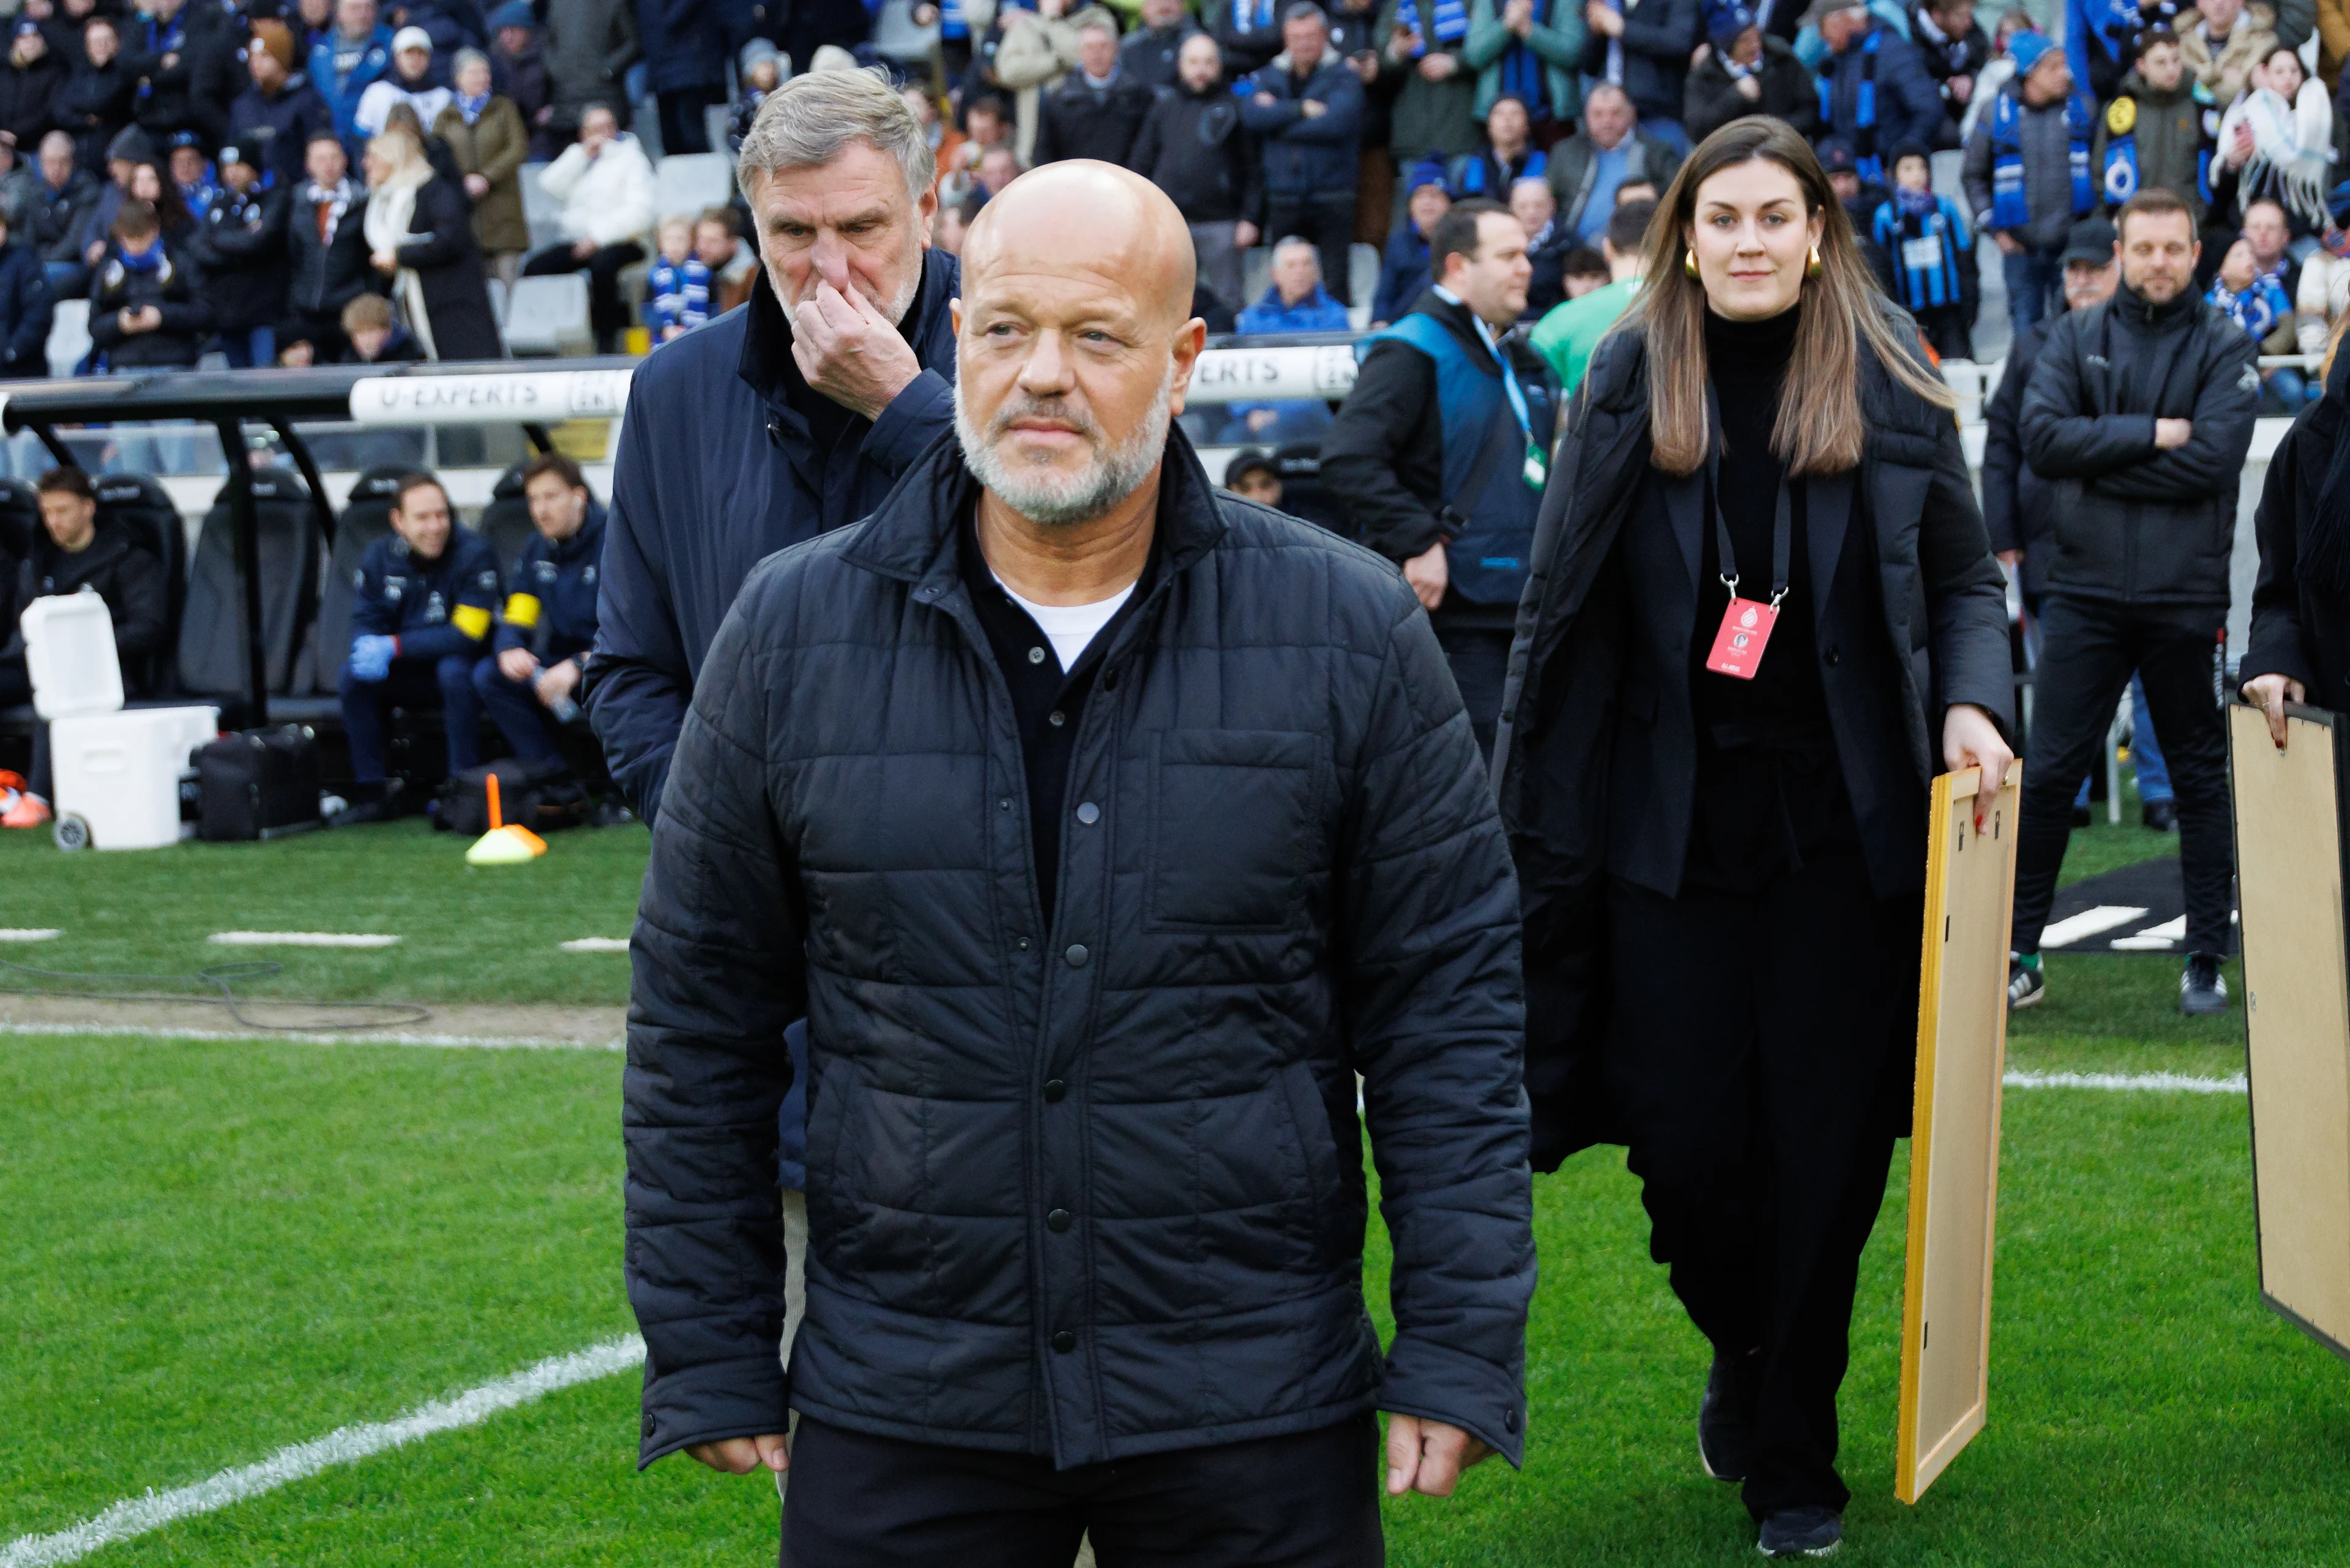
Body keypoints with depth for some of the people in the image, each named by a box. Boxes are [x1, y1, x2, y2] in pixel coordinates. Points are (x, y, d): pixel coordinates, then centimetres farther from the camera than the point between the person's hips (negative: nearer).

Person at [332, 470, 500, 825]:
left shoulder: (475, 554, -17)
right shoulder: (380, 556, -2)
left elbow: (465, 636, -23)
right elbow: (363, 621, -1)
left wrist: (393, 646, -29)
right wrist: (368, 648, -28)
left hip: (460, 669, -4)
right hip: (407, 677, 4)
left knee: (454, 671, -36)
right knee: (352, 674, -19)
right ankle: (372, 792, -14)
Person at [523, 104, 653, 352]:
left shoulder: (631, 159, 5)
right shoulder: (579, 158, 22)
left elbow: (639, 211, -8)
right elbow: (551, 186, 4)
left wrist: (597, 237, -17)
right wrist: (581, 153, -2)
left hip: (620, 242, -5)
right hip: (579, 241, 5)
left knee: (601, 264, -38)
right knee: (534, 268, -19)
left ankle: (607, 338, -28)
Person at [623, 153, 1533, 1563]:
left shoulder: (1349, 633, -2)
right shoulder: (794, 632, 1)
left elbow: (1449, 999, 0)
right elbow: (702, 1014, 6)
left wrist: (1459, 1351, -4)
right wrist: (711, 1360, 5)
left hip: (1257, 1415, -1)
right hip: (896, 1418, 1)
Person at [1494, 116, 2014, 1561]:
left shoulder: (1893, 387, 3)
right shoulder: (1630, 387, 4)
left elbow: (1965, 579, 11)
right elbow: (1565, 610, 7)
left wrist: (1972, 700, -8)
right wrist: (1533, 805, 3)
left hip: (1845, 824, 0)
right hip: (1672, 822, 0)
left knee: (1825, 1143, 2)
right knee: (1683, 1133, -1)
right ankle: (1743, 1353, 31)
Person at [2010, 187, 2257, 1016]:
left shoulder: (2225, 349, 2)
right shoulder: (2075, 338, 7)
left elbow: (2211, 458, -13)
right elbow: (2042, 435, -8)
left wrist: (2099, 464, -11)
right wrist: (2151, 434, -13)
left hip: (2186, 597, -1)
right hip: (2085, 593, 1)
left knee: (2200, 779, 6)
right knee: (2049, 774, 0)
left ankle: (2207, 959, 13)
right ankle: (2019, 951, 8)